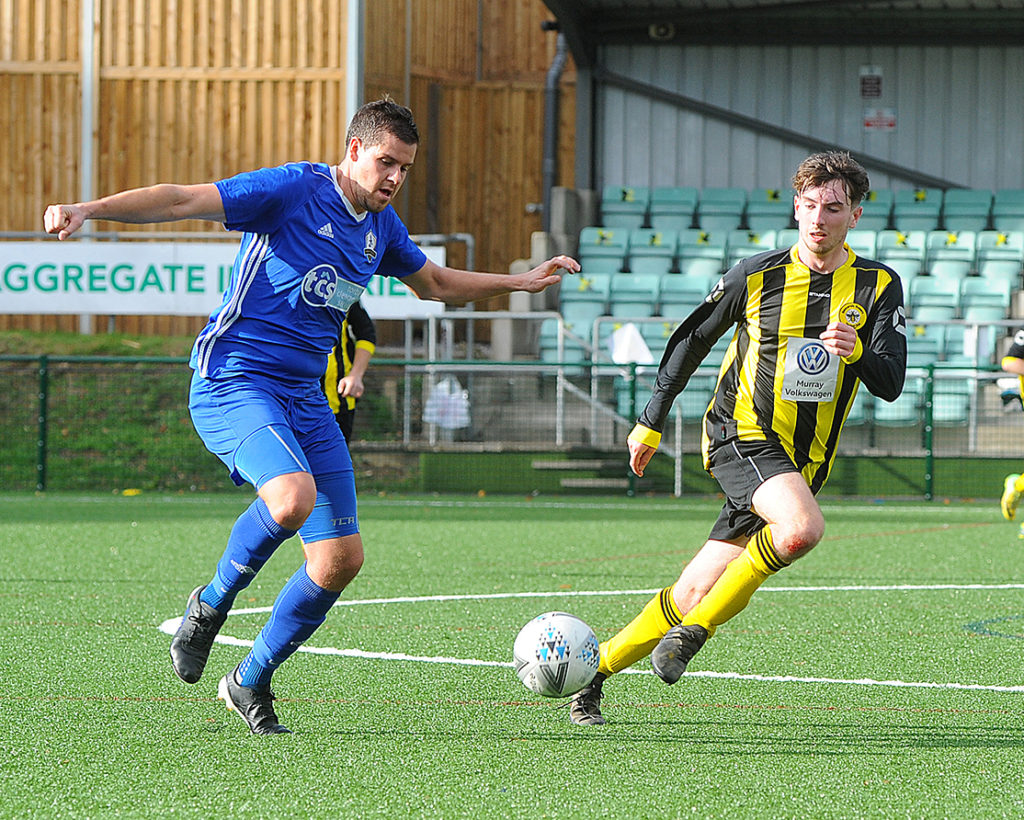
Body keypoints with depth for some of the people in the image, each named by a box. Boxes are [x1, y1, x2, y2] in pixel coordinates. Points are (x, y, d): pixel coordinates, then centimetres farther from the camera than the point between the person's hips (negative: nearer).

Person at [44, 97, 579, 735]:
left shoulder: (381, 226, 12)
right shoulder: (292, 190, -11)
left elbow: (434, 283, 33)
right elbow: (183, 201, -18)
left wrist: (523, 282, 32)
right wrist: (91, 210, -30)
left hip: (305, 397, 8)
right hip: (234, 379, -8)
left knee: (342, 558, 1)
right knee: (293, 497, -35)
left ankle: (251, 682, 20)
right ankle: (212, 604, -6)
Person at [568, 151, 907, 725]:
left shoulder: (879, 286, 0)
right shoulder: (756, 275, -3)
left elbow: (891, 385, -7)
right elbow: (692, 340, 11)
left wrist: (857, 351, -28)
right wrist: (652, 422, 13)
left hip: (803, 460, 3)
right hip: (742, 435, -3)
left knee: (694, 595, -1)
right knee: (803, 528, -33)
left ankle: (597, 668, 16)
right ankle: (694, 632, -17)